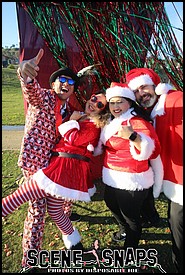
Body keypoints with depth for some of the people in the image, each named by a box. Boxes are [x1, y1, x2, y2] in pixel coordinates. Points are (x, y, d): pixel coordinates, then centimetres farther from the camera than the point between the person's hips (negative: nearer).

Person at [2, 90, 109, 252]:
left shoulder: (95, 126, -3)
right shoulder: (81, 117, 21)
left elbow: (74, 139, -15)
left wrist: (73, 121, -2)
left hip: (66, 168, -9)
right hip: (62, 166, 9)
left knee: (21, 195, -7)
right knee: (55, 209, 19)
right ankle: (75, 245, 35)